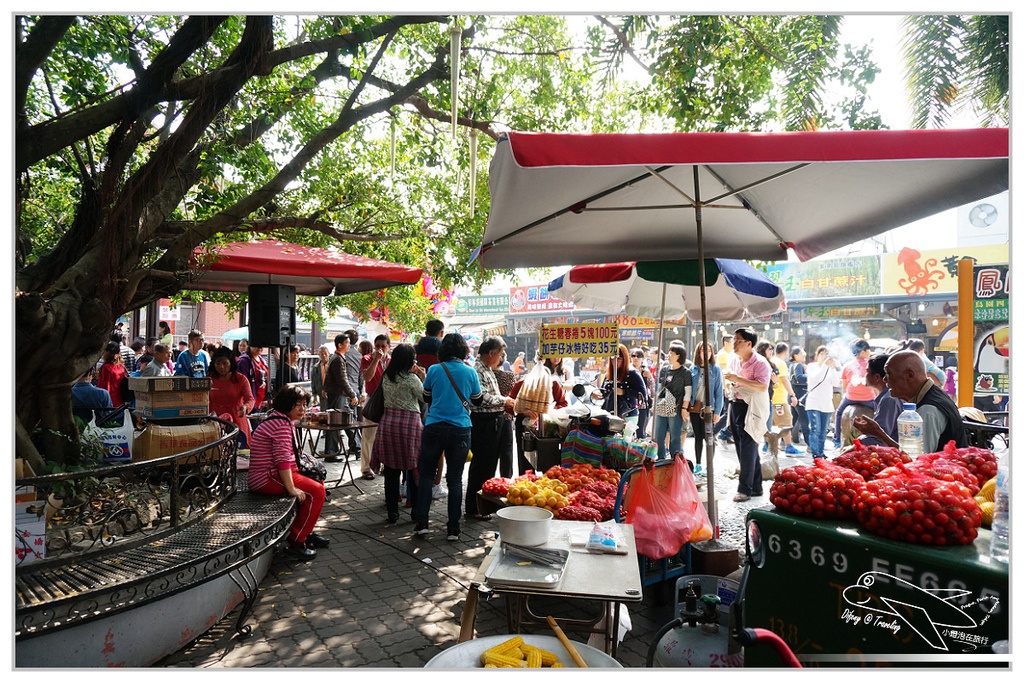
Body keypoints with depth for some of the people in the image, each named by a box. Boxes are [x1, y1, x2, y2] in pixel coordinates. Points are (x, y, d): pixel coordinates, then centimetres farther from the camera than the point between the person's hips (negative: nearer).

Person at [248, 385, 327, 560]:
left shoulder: (281, 419, 15)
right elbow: (282, 459, -26)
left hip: (273, 473, 11)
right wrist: (291, 489, -27)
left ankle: (305, 531, 22)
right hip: (266, 478, -11)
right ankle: (296, 541, -10)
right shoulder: (281, 423, -19)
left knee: (317, 483, 15)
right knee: (316, 491, -19)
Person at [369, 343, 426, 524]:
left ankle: (392, 511, 14)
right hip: (409, 422, -5)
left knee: (391, 470, 8)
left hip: (388, 422, 5)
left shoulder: (385, 376, 8)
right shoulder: (411, 378, -10)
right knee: (413, 468, 6)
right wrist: (423, 378, 4)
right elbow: (425, 397, -2)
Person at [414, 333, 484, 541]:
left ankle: (422, 523, 9)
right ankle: (453, 528, 11)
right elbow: (478, 400, 10)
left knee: (426, 475, 12)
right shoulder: (470, 372, -3)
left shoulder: (434, 370, -2)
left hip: (434, 428, 0)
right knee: (455, 479, 7)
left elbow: (426, 397, 12)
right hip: (461, 429, 0)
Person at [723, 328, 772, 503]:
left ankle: (745, 489, 3)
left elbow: (763, 386, -25)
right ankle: (756, 487, 23)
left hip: (751, 409, -9)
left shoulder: (760, 362, -13)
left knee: (748, 450, -5)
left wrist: (738, 379, -26)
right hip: (737, 406, 9)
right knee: (742, 450, 12)